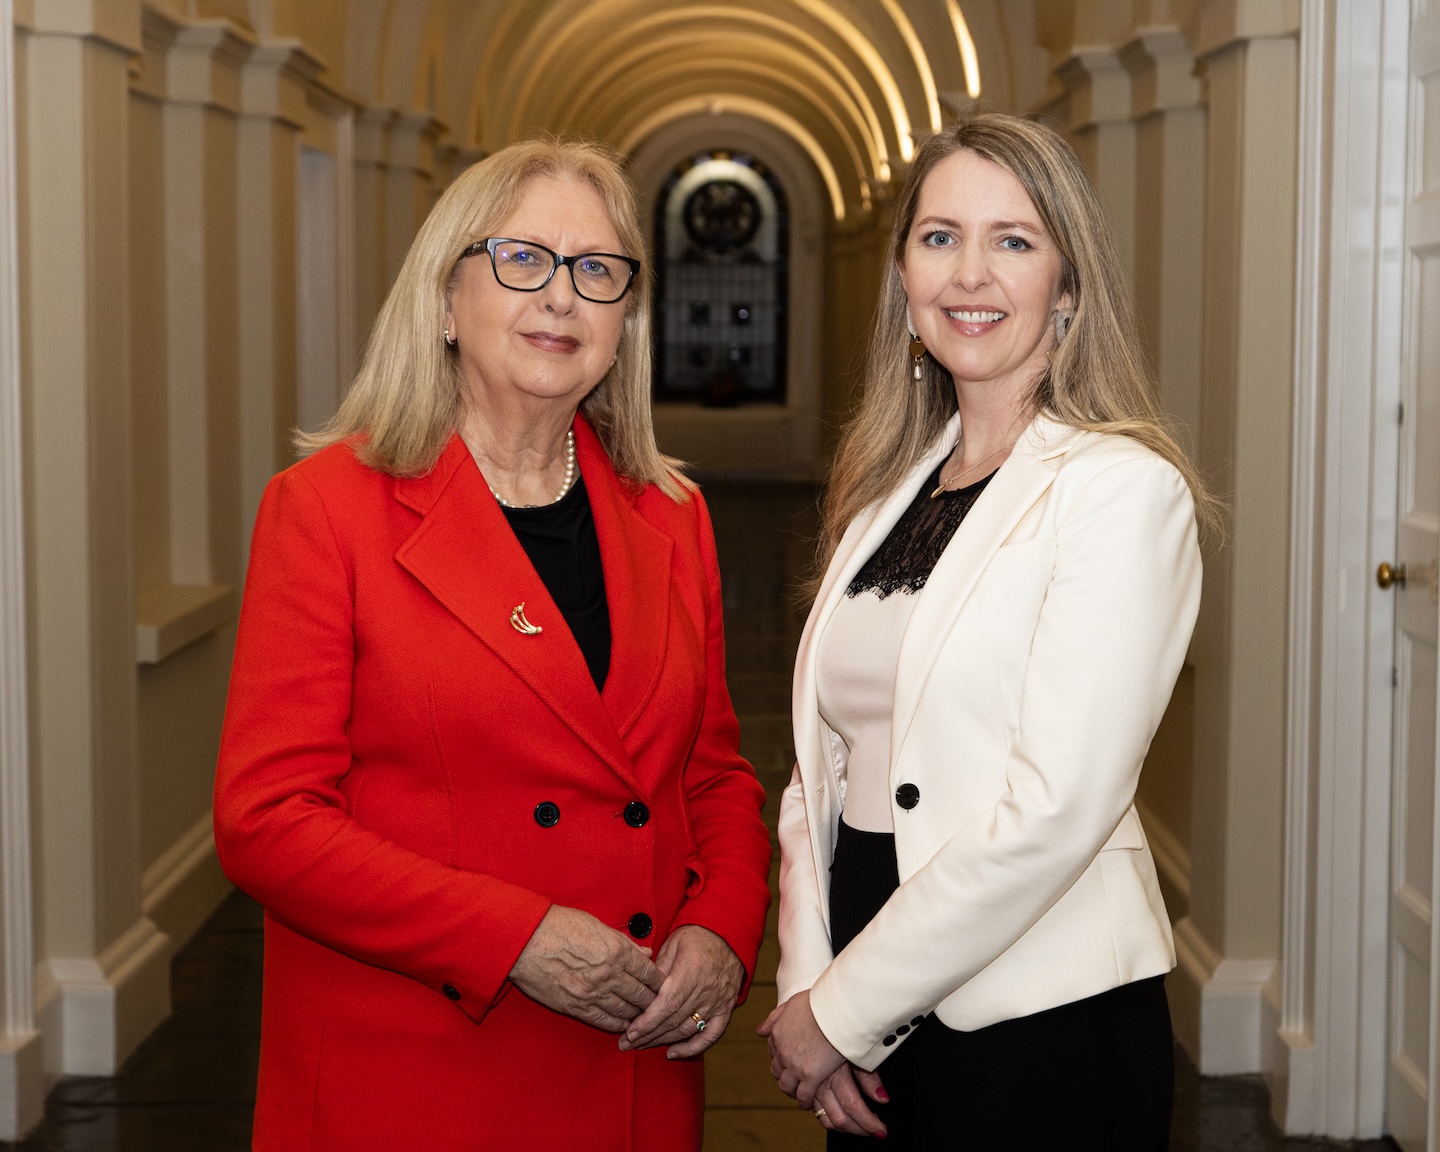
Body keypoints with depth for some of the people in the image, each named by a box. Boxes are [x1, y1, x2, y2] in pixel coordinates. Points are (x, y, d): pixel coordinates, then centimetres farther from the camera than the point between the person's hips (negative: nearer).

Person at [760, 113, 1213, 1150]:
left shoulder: (1123, 489, -12)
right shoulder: (888, 489, 9)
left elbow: (1054, 810, -19)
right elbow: (824, 763, 8)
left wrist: (843, 1010, -14)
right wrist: (806, 980, -6)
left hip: (1040, 1027, -6)